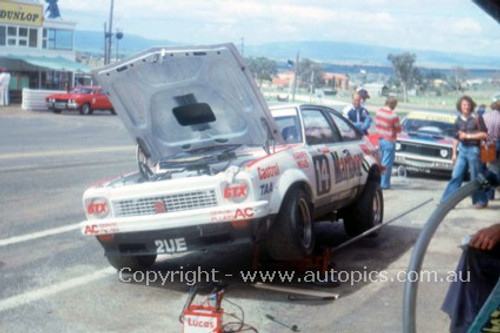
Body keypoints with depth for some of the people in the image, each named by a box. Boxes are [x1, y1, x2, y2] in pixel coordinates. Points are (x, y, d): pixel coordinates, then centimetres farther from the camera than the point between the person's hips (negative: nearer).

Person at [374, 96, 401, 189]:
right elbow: (399, 129, -10)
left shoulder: (378, 112, 1)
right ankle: (384, 184, 3)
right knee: (387, 163, -1)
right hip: (389, 141, -7)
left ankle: (380, 181, 26)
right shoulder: (393, 115, -20)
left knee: (382, 161, 19)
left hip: (380, 139, 7)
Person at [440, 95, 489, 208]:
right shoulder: (458, 120, 9)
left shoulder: (477, 118, -6)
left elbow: (484, 135, -9)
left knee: (476, 178, 2)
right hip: (462, 149, 4)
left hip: (473, 149, -4)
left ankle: (481, 201, 15)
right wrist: (454, 153, 13)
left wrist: (468, 136, -12)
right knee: (456, 176, 2)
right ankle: (447, 200, 2)